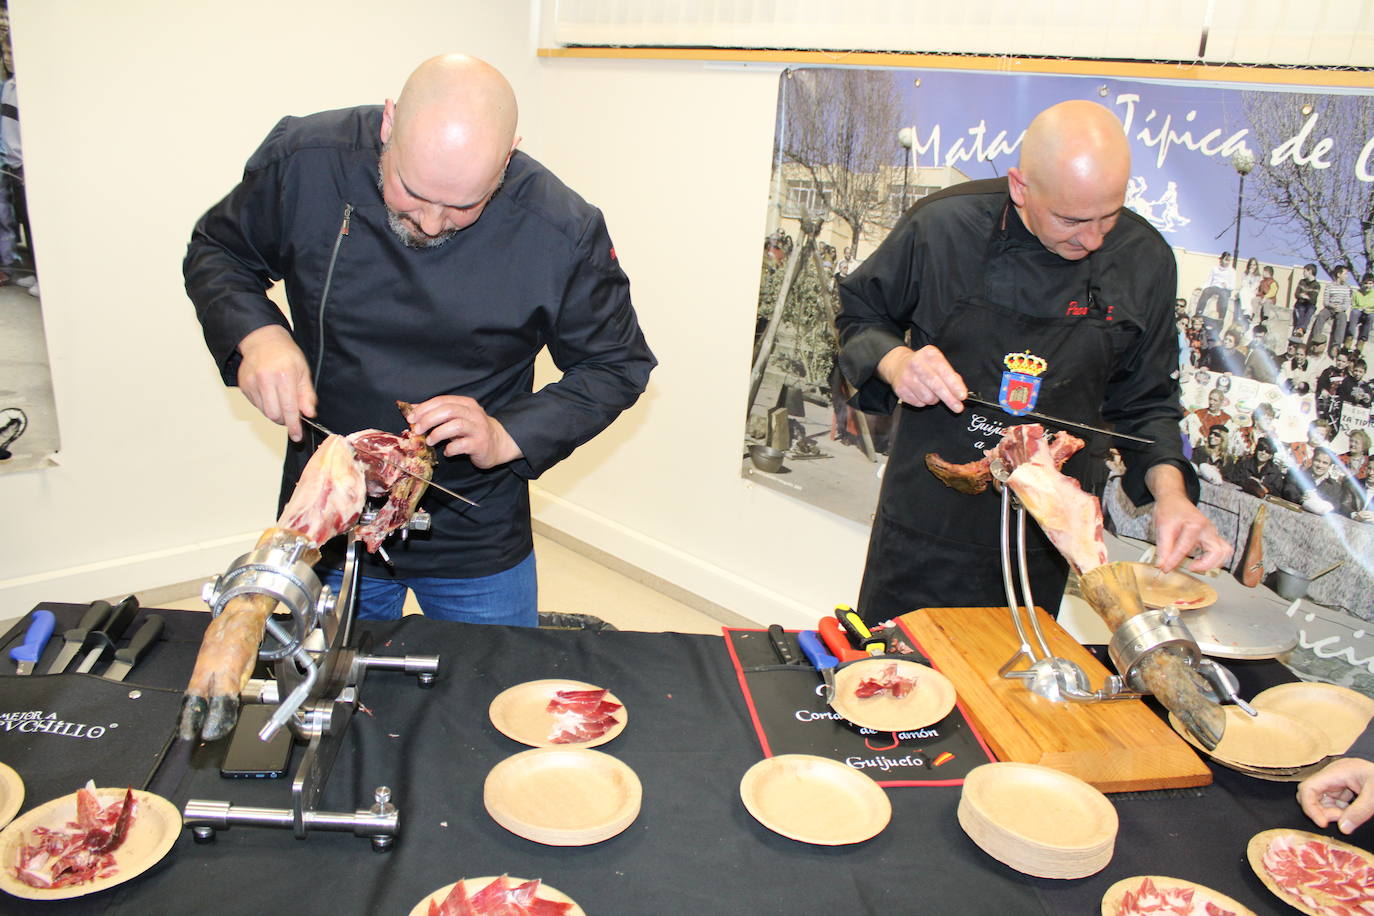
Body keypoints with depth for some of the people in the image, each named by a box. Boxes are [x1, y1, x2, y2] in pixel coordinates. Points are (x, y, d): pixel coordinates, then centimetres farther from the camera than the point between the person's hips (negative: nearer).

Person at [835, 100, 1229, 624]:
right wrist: (895, 361, -20)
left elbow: (1144, 402, 4)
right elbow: (859, 313, 1)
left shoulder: (1144, 261, -5)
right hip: (930, 517, -1)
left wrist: (1170, 489, -13)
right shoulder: (944, 226, -13)